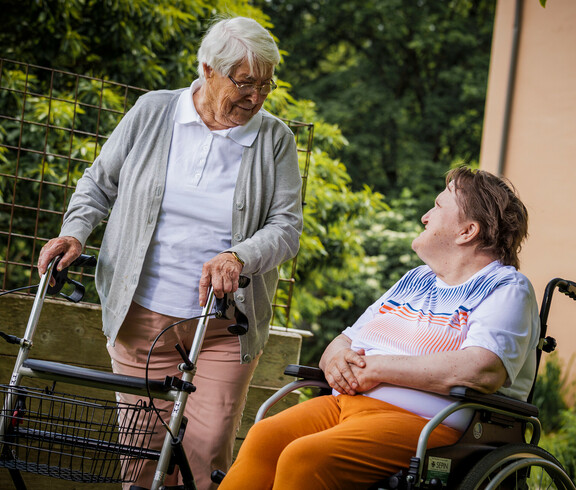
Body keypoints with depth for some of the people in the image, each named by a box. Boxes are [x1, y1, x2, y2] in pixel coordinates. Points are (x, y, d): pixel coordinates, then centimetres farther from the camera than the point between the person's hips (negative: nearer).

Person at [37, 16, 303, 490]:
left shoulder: (275, 140, 0)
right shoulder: (152, 112, 2)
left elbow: (286, 225, -4)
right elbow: (100, 183, 12)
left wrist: (238, 257, -22)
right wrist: (74, 233, -4)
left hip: (224, 324, 0)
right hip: (142, 314, 1)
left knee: (208, 451, -4)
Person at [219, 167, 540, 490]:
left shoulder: (508, 288, 1)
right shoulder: (415, 279, 28)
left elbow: (483, 371, -18)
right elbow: (345, 340, 28)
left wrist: (376, 367, -14)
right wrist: (336, 357, 0)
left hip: (421, 419, -7)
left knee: (303, 458, -29)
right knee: (263, 439, -20)